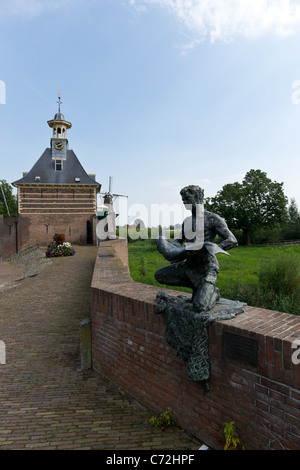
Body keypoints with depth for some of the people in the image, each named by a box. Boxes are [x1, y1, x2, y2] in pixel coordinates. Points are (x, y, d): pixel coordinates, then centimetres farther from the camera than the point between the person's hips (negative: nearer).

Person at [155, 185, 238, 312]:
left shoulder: (213, 218, -8)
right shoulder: (187, 221, 13)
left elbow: (232, 241, -16)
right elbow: (179, 240, 26)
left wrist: (210, 249, -31)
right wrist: (166, 246, 4)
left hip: (207, 267, -7)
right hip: (190, 265, 7)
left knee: (199, 307, -25)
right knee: (159, 275, -1)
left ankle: (213, 293, 13)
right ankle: (198, 286, 8)